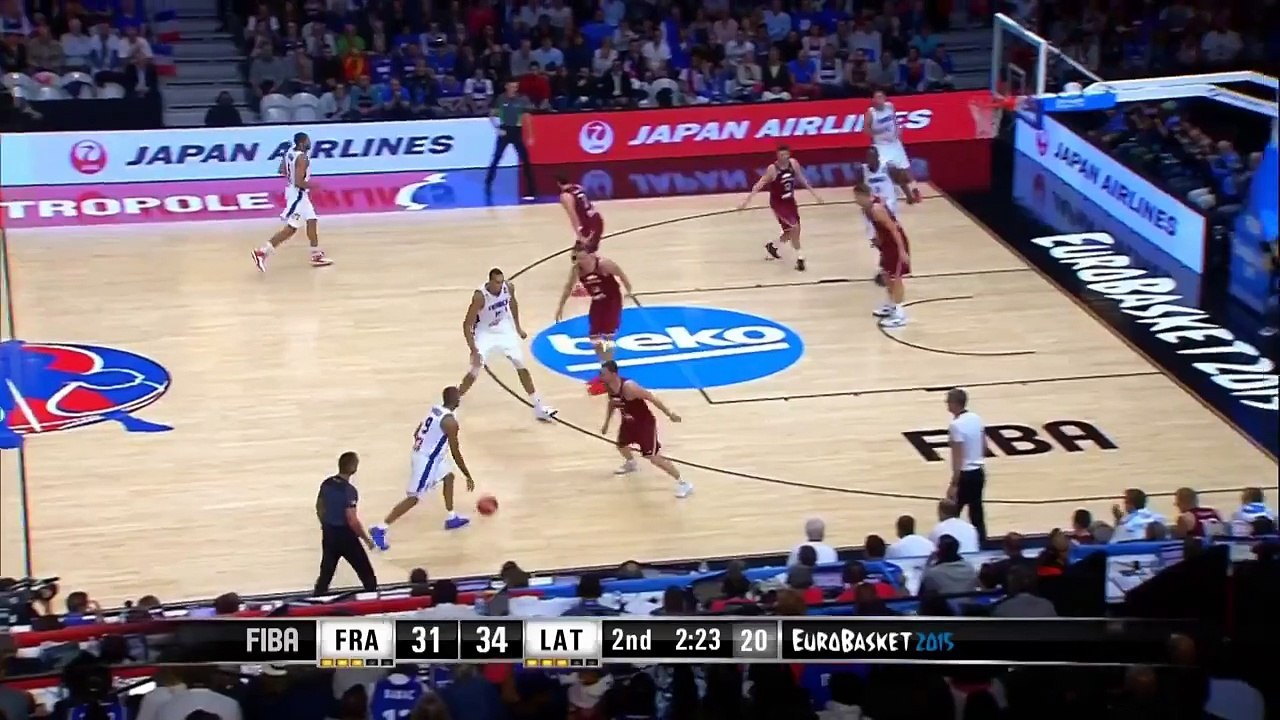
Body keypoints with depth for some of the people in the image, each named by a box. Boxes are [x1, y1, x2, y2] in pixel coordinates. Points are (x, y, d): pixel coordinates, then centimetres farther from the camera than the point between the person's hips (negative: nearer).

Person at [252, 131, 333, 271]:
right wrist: (313, 186, -15)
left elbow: (283, 170, 14)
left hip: (298, 194, 10)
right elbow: (299, 182, -28)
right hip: (298, 195, -10)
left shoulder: (290, 152, 2)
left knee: (311, 221, 17)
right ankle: (262, 253, -5)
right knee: (290, 229, -5)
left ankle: (317, 256, 25)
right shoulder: (302, 158, -24)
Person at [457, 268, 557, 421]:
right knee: (474, 372, -11)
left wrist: (518, 327, 15)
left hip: (505, 330, 4)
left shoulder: (509, 287, -16)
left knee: (521, 367, 3)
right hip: (485, 333, -4)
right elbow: (467, 324, -26)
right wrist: (473, 350, -32)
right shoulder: (480, 296, -30)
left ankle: (538, 408, 11)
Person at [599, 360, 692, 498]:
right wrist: (606, 423, 20)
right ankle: (630, 464, 64)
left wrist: (669, 414, -23)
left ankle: (683, 483, -5)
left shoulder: (629, 387, -34)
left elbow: (651, 397, -27)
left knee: (653, 457, -13)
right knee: (621, 445, 29)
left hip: (645, 422, -8)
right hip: (629, 422, 8)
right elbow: (612, 403, 13)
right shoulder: (608, 387, -9)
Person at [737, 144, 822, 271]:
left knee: (791, 232, 12)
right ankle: (800, 258, -7)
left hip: (790, 201, 6)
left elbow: (801, 179, 10)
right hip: (778, 203, -6)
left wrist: (814, 194, 13)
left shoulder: (793, 163, -5)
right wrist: (747, 201, -23)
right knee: (794, 227, -19)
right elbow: (759, 184, -18)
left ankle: (772, 246, 40)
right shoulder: (772, 169, -21)